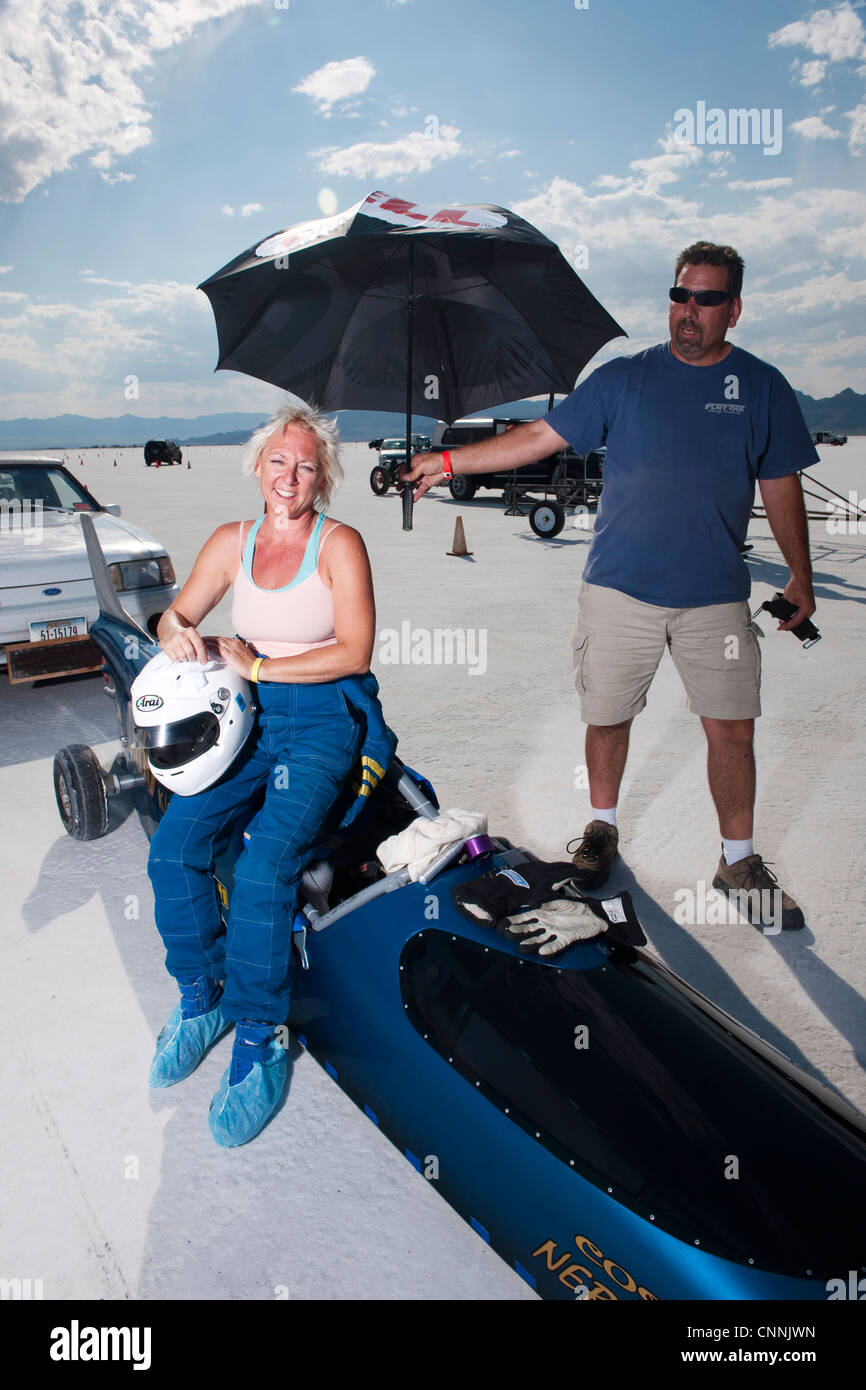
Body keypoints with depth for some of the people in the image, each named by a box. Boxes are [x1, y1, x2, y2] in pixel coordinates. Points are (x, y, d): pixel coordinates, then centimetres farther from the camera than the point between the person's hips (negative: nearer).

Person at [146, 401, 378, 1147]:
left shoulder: (340, 544, -4)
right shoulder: (232, 541, 11)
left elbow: (354, 652, -12)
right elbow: (175, 615, 13)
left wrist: (259, 666, -14)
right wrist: (179, 634, -12)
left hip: (323, 718, -5)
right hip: (247, 716, 5)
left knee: (263, 867, -25)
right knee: (173, 847, -16)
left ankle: (258, 1042, -8)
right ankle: (202, 997, 6)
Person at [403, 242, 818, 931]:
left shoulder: (762, 386, 7)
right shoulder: (624, 377, 4)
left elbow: (781, 487, 11)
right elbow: (540, 436, 3)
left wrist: (801, 578, 12)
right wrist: (448, 461, -3)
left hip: (715, 594, 1)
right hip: (620, 589, 0)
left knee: (732, 726, 1)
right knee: (608, 717, 6)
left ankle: (739, 860, 19)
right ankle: (602, 827, 31)